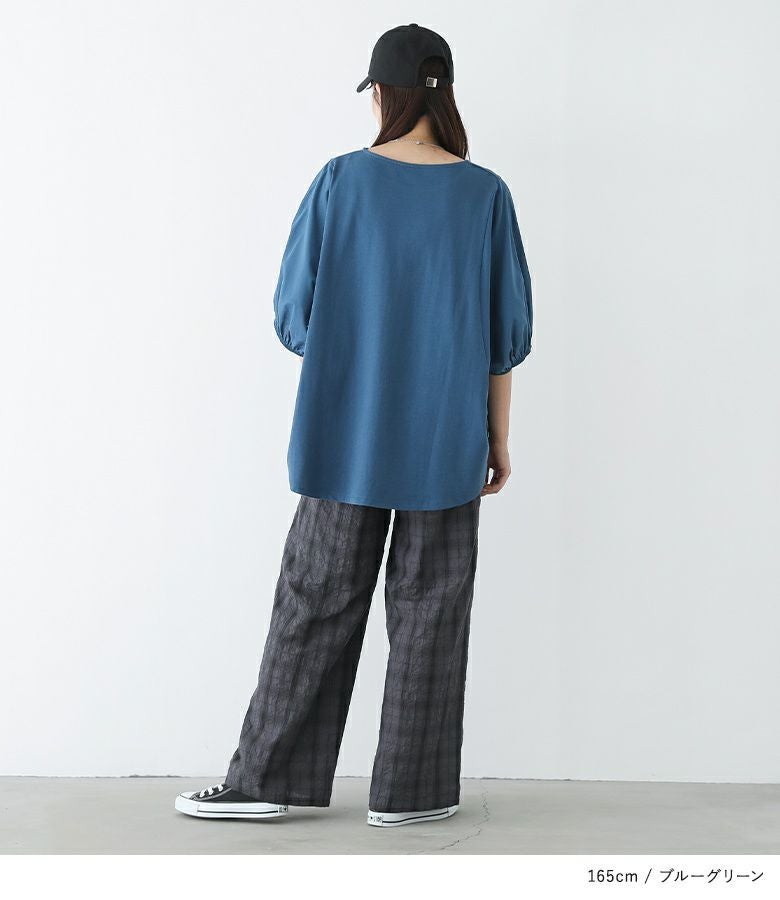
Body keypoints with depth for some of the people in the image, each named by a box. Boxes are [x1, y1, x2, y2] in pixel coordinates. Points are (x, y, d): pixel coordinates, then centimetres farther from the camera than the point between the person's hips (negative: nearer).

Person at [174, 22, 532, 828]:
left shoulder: (340, 182, -5)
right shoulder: (485, 195, -3)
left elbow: (293, 316, -2)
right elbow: (507, 332, 0)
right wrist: (499, 438, 9)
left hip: (345, 440, 0)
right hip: (447, 445, 0)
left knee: (317, 602, 10)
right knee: (430, 609, 9)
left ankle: (268, 778, 17)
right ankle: (409, 790, 16)